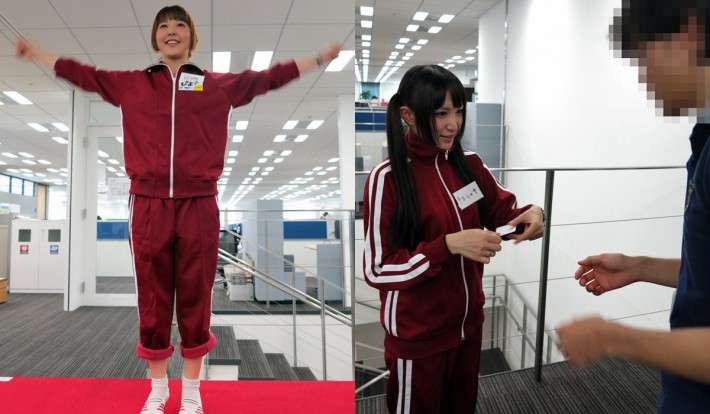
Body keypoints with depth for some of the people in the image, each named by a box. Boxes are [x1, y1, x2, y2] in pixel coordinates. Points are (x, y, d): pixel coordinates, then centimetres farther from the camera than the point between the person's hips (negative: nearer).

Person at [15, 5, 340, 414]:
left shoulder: (220, 84, 10)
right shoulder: (131, 84, 13)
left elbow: (271, 77, 12)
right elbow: (81, 73, 22)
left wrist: (321, 56, 13)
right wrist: (33, 53, 27)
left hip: (198, 207, -1)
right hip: (149, 206, 1)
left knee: (195, 300, 7)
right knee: (152, 301, 9)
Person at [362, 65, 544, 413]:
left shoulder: (468, 163, -3)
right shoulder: (387, 178, -20)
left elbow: (500, 208, 11)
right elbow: (377, 270, -21)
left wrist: (530, 213, -12)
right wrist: (449, 245, -31)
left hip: (468, 322, 6)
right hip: (417, 336, -6)